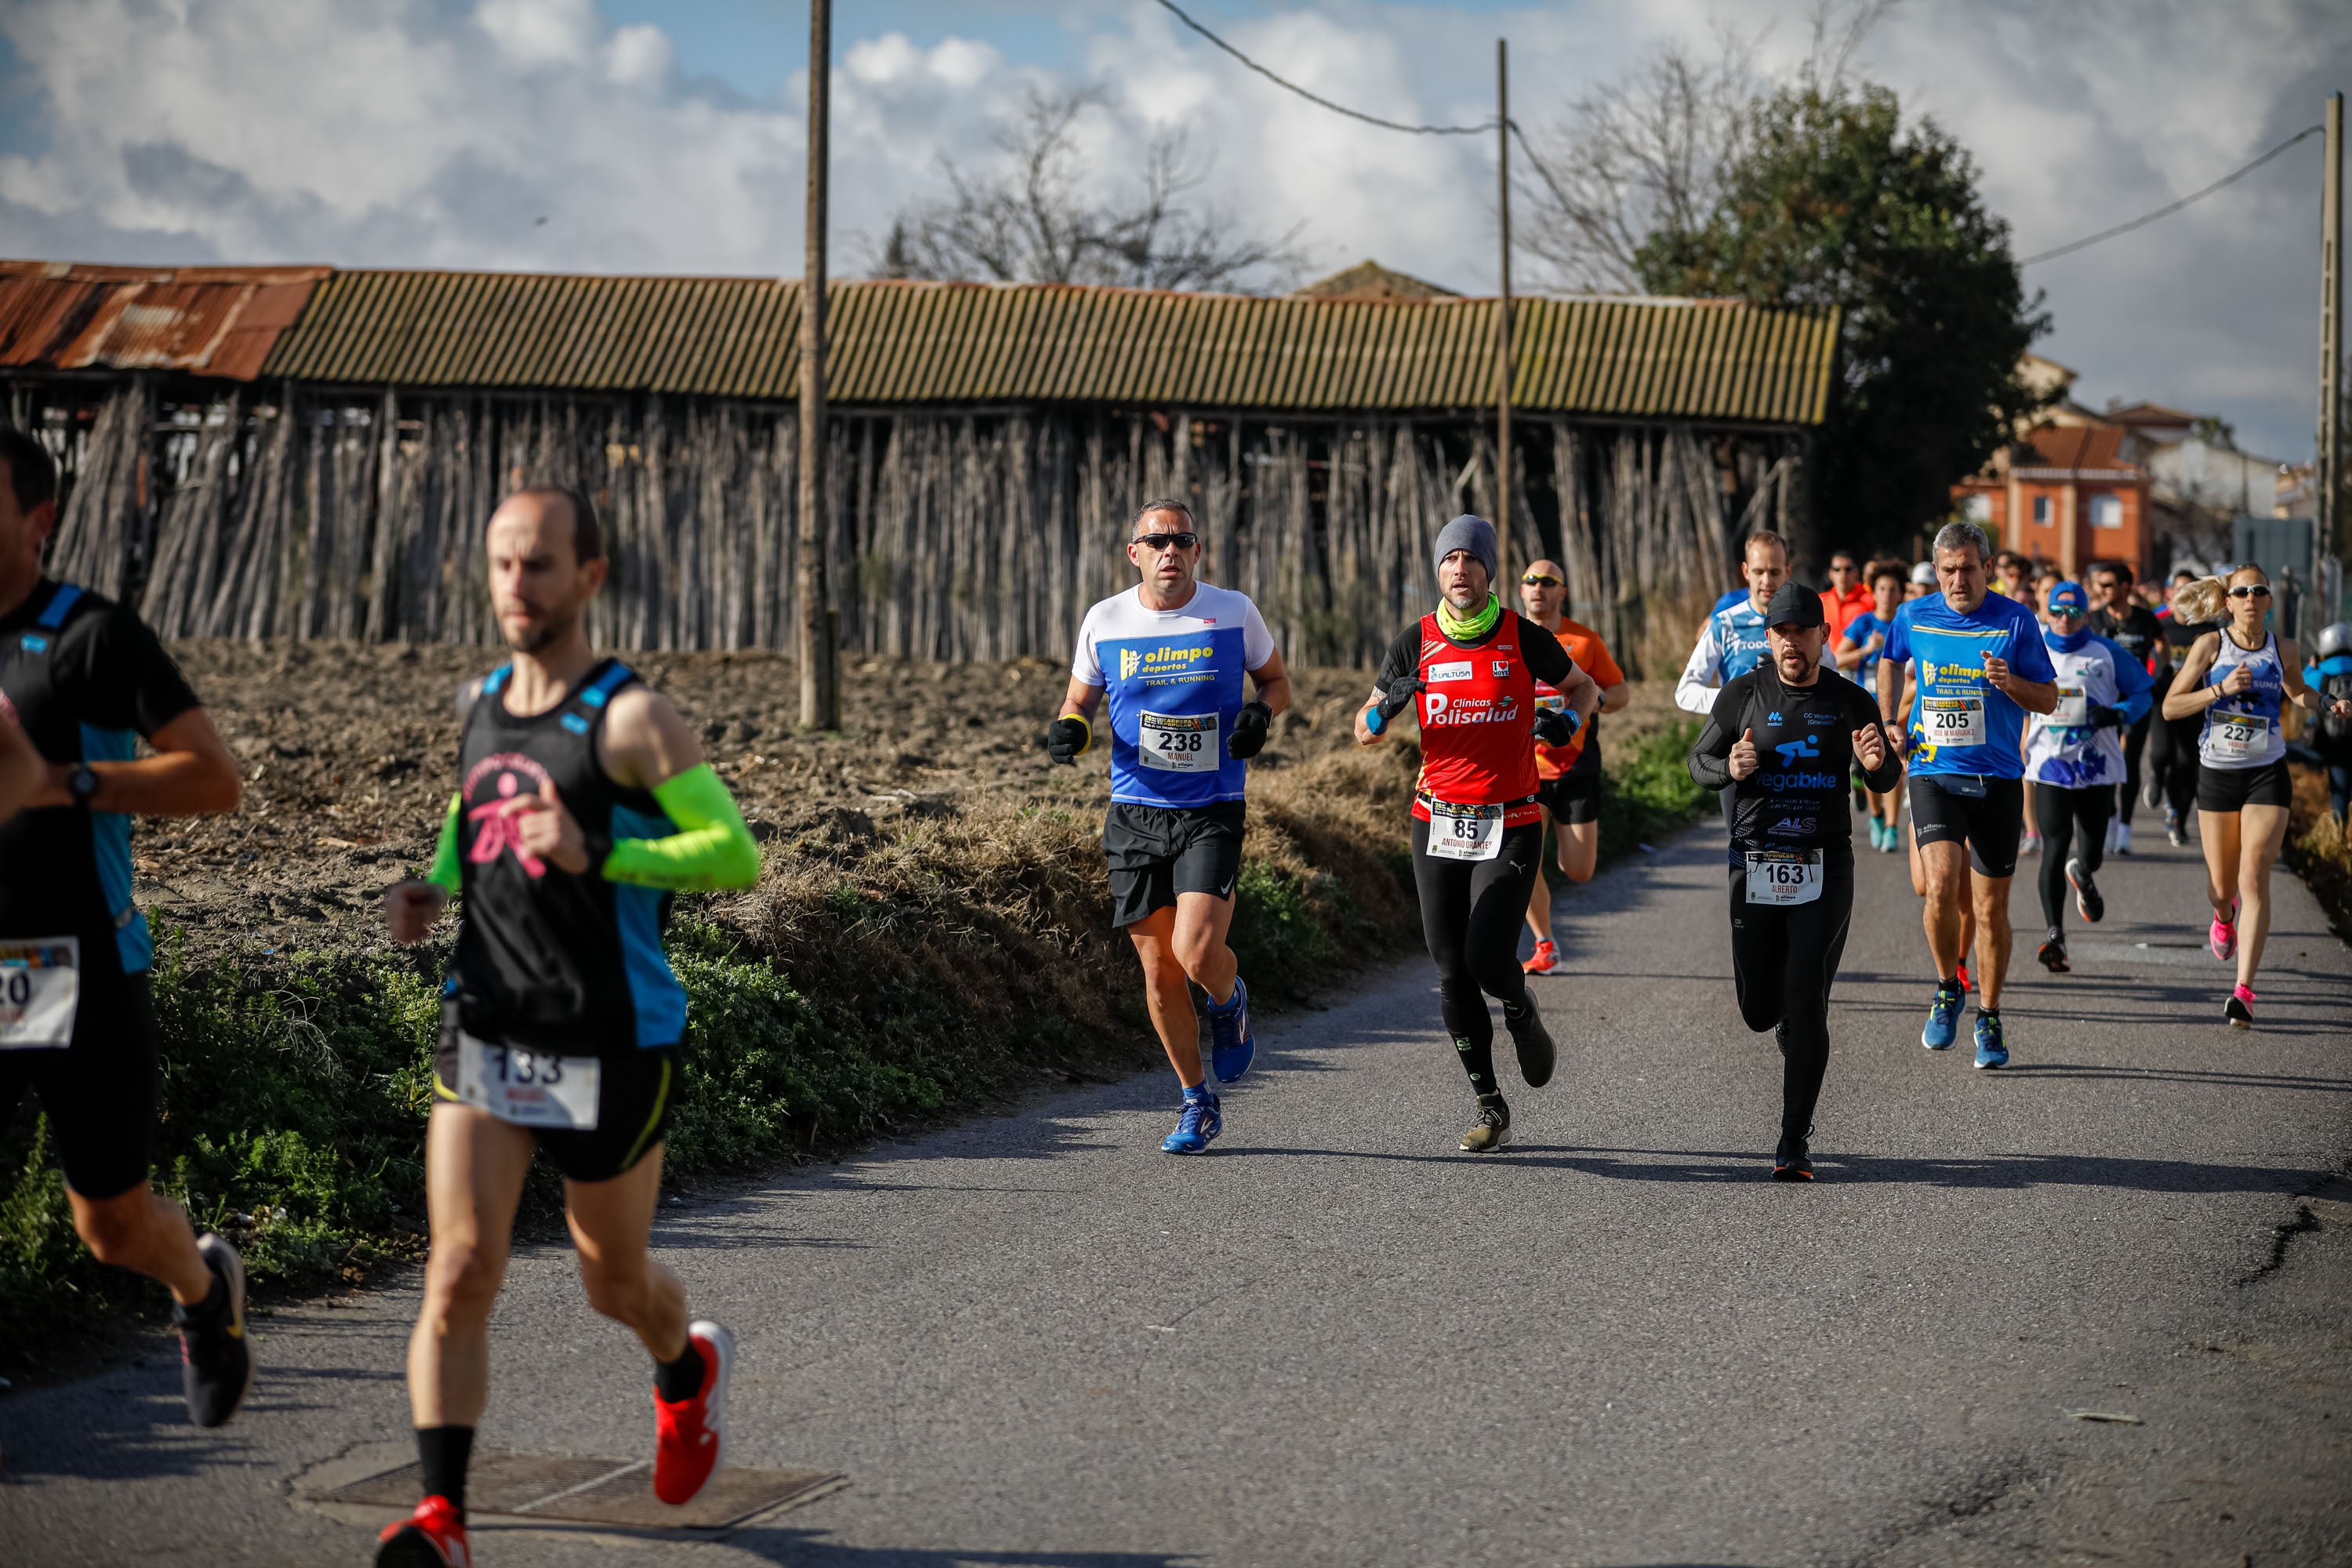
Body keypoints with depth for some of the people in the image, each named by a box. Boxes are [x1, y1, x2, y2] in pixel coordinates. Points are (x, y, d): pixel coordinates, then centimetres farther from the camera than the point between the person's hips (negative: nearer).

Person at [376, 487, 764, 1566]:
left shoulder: (632, 719, -12)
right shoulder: (481, 702, 7)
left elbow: (737, 854, -18)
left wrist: (594, 856, -29)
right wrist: (431, 887, 7)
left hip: (611, 1046, -4)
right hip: (484, 1031, 4)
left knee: (614, 1283, 16)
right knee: (459, 1272, -12)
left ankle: (688, 1370, 50)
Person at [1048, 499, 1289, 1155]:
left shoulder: (1233, 612, -2)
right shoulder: (1104, 621, 1)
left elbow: (1276, 682, 13)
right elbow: (1079, 698, 14)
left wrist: (1260, 711, -10)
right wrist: (1068, 729, -9)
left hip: (1212, 812, -2)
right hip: (1135, 812, 2)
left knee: (1197, 953, -19)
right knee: (1158, 971, 5)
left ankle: (1231, 1001, 19)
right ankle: (1198, 1102, 22)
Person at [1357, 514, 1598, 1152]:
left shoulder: (1524, 637, -2)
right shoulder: (1416, 642, 2)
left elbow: (1585, 686, 15)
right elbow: (1365, 733, 7)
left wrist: (1568, 719, -7)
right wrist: (1389, 705, -15)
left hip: (1511, 826, -2)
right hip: (1437, 826, 3)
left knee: (1487, 961, -15)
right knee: (1452, 974, 1)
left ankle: (1522, 1013, 22)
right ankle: (1490, 1108, 14)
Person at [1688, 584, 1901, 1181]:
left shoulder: (1849, 701, 2)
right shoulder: (1744, 695, 0)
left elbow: (1885, 782, 9)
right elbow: (1699, 761, 8)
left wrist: (1877, 762, -15)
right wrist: (1730, 769, -15)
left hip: (1825, 868, -1)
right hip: (1755, 864, 1)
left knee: (1806, 1006, -9)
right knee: (1759, 1010, 4)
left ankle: (1795, 1140, -2)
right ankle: (1789, 1019, 43)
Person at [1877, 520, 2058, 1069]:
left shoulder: (2016, 621, -2)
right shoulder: (1913, 617, 3)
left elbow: (2049, 698, 2)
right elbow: (1891, 662, 25)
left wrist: (2010, 682, -18)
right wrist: (1887, 725, 16)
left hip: (1998, 778, 0)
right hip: (1933, 774, 0)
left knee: (1991, 907, 5)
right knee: (1941, 885, -20)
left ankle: (1989, 1019, 21)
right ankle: (1947, 990, 5)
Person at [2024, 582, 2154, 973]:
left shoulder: (2108, 654, 2)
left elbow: (2142, 692, 7)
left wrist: (2119, 714, -12)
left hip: (2098, 768, 0)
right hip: (2049, 765, 0)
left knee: (2090, 855, 6)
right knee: (2055, 849, -12)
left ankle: (2082, 874, 45)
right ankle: (2055, 934, -12)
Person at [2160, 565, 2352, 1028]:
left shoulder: (2282, 649, 1)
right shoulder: (2210, 645, -5)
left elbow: (2297, 693, 22)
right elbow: (2170, 706, -7)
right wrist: (2220, 689, -19)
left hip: (2267, 775, 0)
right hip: (2217, 773, 0)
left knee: (2254, 878, -14)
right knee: (2222, 885, 12)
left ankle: (2244, 991, -16)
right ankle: (2224, 916, 52)